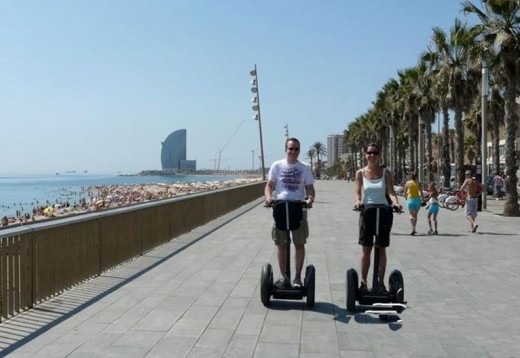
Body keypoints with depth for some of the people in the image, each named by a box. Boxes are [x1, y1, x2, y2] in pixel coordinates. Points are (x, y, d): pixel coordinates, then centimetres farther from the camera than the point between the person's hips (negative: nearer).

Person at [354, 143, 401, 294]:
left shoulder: (386, 172, 3)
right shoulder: (360, 173, 2)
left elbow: (390, 191, -6)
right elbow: (357, 192, -5)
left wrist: (395, 202, -26)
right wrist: (357, 201, -27)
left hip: (383, 212, 0)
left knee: (381, 249, 6)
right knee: (366, 249, 4)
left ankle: (381, 282, 14)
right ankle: (363, 282, 13)